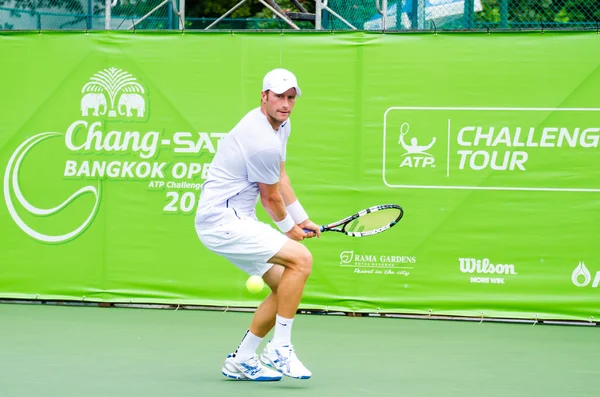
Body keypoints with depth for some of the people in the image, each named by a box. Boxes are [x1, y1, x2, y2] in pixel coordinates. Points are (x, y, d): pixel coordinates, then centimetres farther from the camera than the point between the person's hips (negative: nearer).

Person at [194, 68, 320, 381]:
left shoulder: (281, 125, 10)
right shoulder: (263, 142, -22)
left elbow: (280, 178, 23)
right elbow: (271, 198, -8)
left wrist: (302, 220, 20)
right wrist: (290, 229, 10)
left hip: (235, 220, 11)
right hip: (223, 220, -11)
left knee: (284, 286, 10)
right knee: (301, 259, -21)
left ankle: (242, 360, 18)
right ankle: (279, 349, -15)